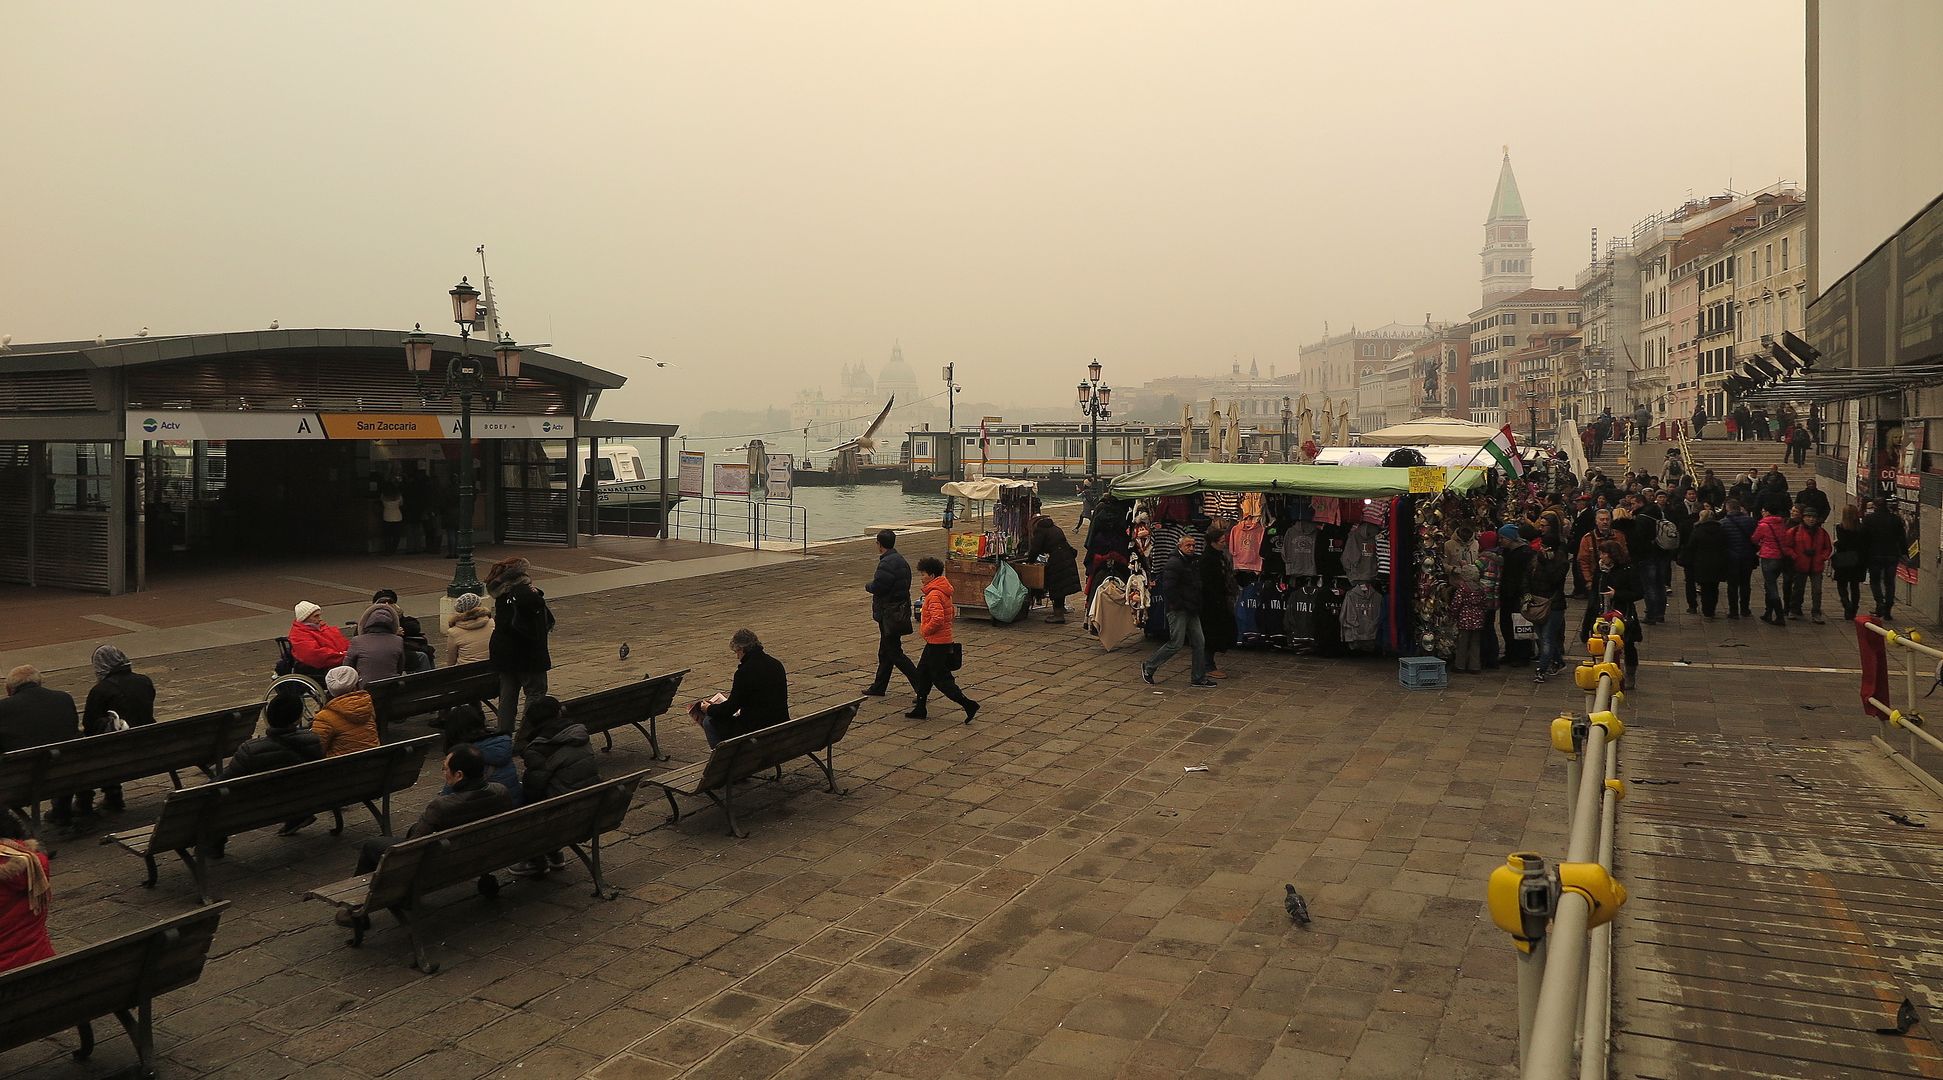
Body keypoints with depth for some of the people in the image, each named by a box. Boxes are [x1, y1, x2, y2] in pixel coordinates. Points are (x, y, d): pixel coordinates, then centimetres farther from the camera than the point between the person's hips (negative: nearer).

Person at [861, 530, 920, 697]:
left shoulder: (886, 564, -20)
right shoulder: (901, 561, 12)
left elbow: (877, 587, -24)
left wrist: (868, 585, -1)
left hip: (889, 613, -10)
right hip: (900, 612, 10)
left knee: (894, 653, -5)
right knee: (885, 652, 18)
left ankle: (920, 684, -8)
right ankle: (879, 687, 27)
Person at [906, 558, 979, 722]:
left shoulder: (934, 595, -21)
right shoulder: (943, 592, 10)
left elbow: (937, 619, -31)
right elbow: (952, 613, 20)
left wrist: (924, 630, -16)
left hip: (936, 643, -10)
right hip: (944, 640, 10)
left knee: (940, 679, -4)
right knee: (923, 673, 17)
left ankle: (968, 704, -5)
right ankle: (920, 709, 24)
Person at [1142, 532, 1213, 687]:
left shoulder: (1194, 562, 14)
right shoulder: (1174, 563, -15)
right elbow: (1168, 589, -21)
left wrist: (1196, 606, 12)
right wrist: (1183, 605, -17)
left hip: (1191, 610, 9)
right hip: (1178, 610, -9)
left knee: (1199, 643, 6)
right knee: (1176, 644, -6)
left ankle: (1198, 678, 14)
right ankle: (1148, 667, 9)